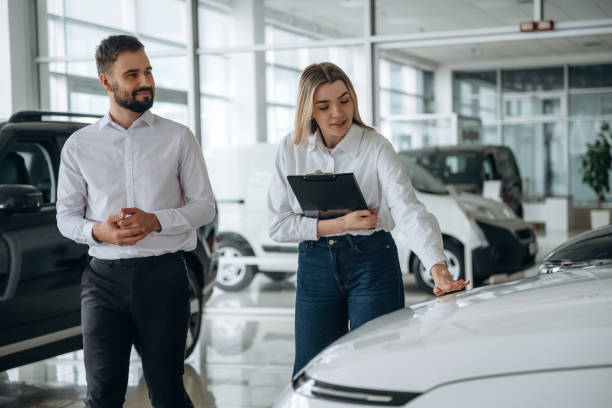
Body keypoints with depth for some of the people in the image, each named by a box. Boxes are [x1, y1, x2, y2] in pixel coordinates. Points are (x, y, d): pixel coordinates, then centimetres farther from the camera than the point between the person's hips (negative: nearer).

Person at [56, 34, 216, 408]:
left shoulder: (178, 138, 5)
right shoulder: (79, 146, 8)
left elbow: (205, 205, 4)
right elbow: (66, 216, 9)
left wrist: (156, 221, -14)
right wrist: (98, 231, -13)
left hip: (163, 275, -1)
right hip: (104, 276, 1)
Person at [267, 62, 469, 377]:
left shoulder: (375, 147, -9)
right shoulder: (290, 150, -1)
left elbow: (408, 209, -22)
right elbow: (278, 224, -3)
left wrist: (437, 267, -38)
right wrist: (338, 224, -16)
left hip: (372, 264, -2)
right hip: (314, 266, 3)